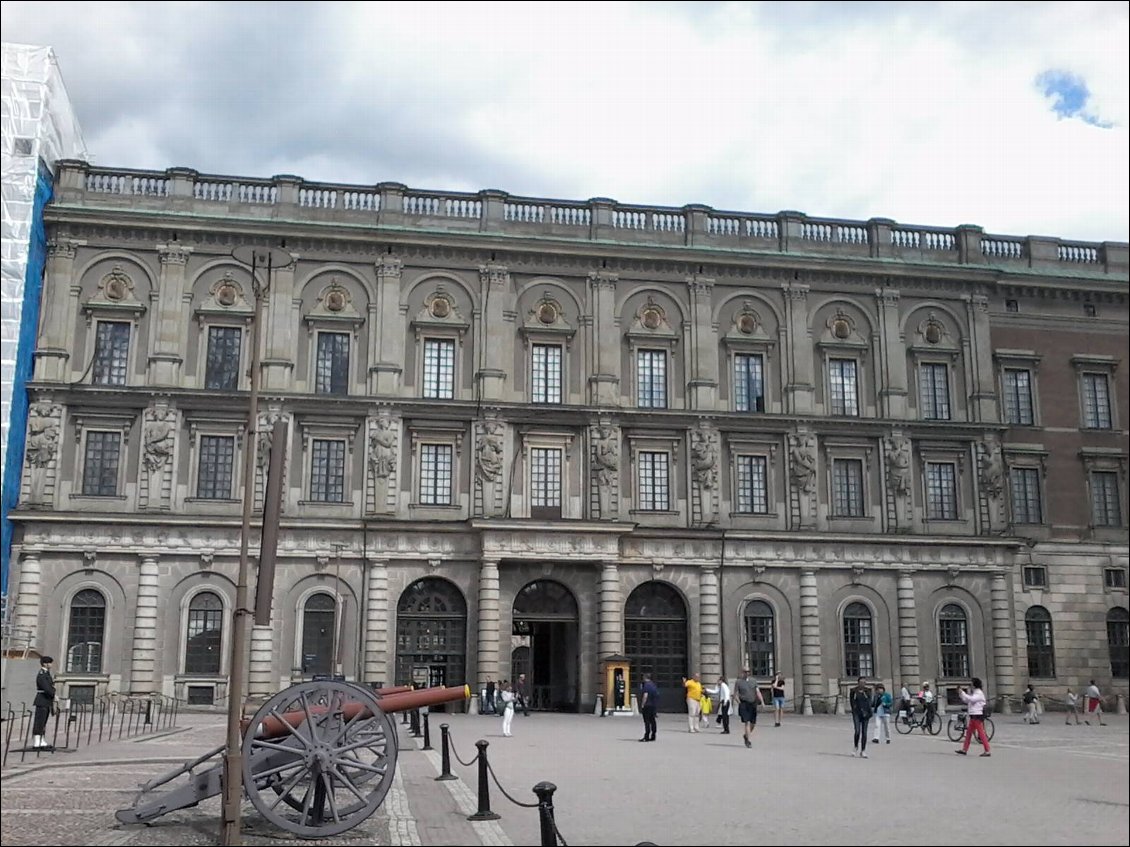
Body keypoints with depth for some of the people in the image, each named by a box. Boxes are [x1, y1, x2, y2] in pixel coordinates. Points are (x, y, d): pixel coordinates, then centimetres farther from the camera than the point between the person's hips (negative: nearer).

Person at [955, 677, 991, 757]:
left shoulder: (979, 693, -12)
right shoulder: (974, 693, 17)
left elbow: (971, 699, -27)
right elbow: (967, 701, 20)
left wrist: (962, 693, -21)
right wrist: (961, 693, 11)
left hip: (977, 716, -10)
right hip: (973, 715, 10)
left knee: (981, 733, -8)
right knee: (968, 733, 12)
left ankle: (987, 751, -6)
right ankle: (964, 750, 17)